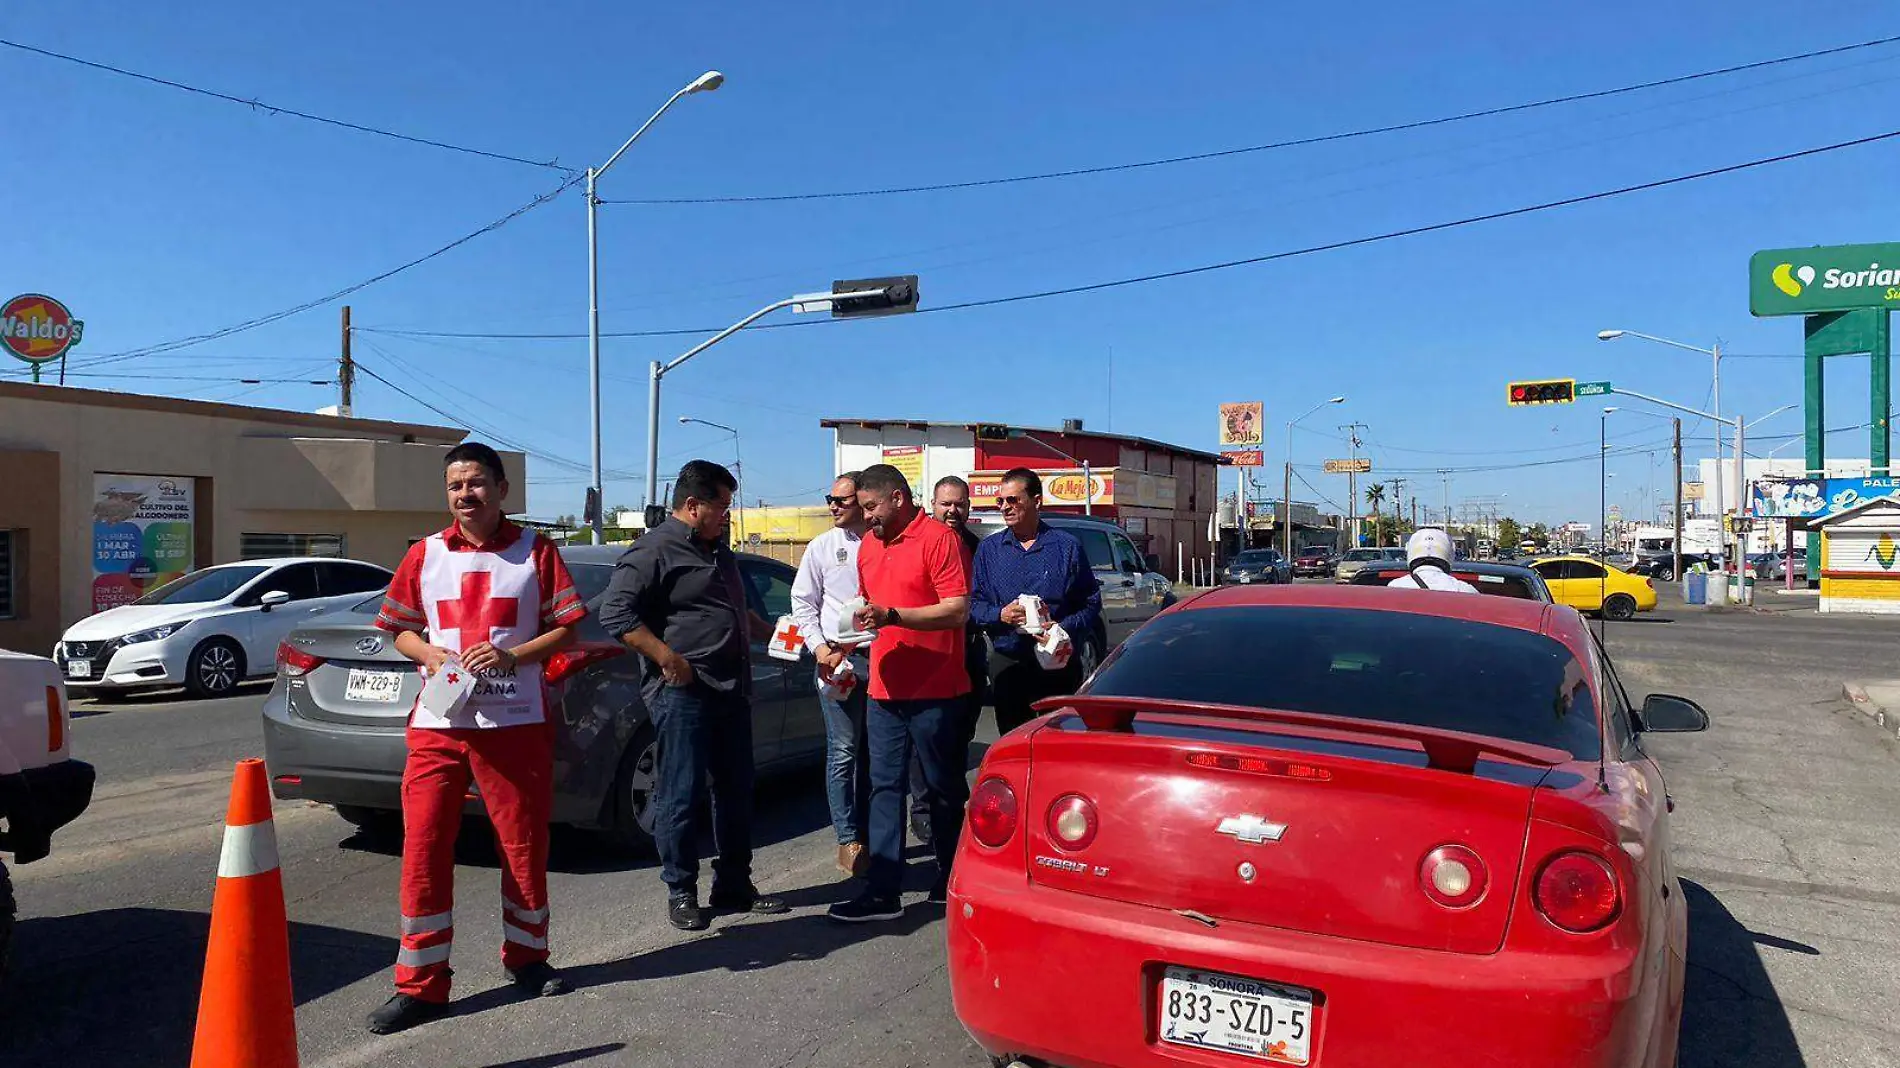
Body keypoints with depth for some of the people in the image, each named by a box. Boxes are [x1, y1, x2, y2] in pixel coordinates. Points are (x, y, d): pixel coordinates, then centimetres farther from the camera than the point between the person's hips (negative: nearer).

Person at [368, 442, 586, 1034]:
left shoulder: (535, 551, 2)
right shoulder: (424, 554, 8)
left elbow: (567, 629, 1)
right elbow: (399, 628, 14)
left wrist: (514, 657, -14)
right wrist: (429, 653, -7)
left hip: (516, 723, -1)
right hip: (438, 724, 2)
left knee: (525, 846, 8)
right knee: (423, 851, 0)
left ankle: (526, 956, 28)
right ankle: (420, 984, 11)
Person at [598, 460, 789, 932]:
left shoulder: (717, 549, 18)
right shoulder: (655, 550, -10)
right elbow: (616, 612, -19)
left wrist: (770, 632, 18)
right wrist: (669, 659, -22)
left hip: (731, 691, 9)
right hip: (682, 694, -8)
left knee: (736, 792, 12)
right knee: (681, 796, 1)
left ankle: (734, 887, 24)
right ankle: (681, 893, 14)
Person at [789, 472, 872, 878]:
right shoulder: (823, 547, 5)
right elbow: (802, 601, 6)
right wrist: (820, 647, -6)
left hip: (879, 659, 2)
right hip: (838, 661, -1)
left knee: (873, 752, 10)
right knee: (843, 752, -4)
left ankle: (869, 832, 21)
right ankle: (848, 840, 2)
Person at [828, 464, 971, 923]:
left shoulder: (938, 539, -11)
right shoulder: (868, 545, 14)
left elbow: (957, 610, -18)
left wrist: (891, 615, -24)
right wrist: (860, 620, 6)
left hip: (934, 691, -6)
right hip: (885, 688, 7)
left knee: (943, 789, 8)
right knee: (885, 787, 4)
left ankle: (953, 881, 24)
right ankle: (883, 890, 7)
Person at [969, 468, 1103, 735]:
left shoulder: (1067, 546, 3)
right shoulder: (989, 549, 9)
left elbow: (1091, 603, 0)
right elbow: (973, 605, 6)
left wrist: (1063, 630, -16)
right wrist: (1000, 615, -14)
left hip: (1059, 667, -2)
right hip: (1008, 666, 2)